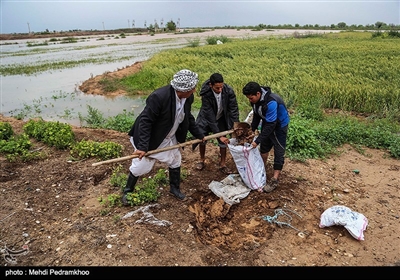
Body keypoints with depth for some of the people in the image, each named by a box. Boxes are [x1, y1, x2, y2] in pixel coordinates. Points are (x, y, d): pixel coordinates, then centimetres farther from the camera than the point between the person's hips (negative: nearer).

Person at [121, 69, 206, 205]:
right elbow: (145, 121, -31)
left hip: (170, 138, 7)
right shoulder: (159, 96, -35)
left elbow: (188, 118, 6)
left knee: (175, 161, 19)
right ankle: (127, 191, 31)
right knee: (140, 166, 5)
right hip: (151, 138, -6)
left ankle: (174, 188, 43)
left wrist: (199, 135, 11)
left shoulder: (188, 97, -12)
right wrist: (142, 146, -32)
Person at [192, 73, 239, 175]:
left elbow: (234, 109, -22)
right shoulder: (206, 94, -34)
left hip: (221, 118, 1)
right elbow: (210, 116, -33)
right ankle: (202, 160, 31)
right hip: (207, 118, -1)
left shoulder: (229, 91, -30)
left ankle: (223, 164, 20)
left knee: (223, 141, 0)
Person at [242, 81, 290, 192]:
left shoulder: (271, 102, -39)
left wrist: (257, 140, -34)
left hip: (279, 125, -8)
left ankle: (275, 180, 0)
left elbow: (270, 125, -36)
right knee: (264, 146, 19)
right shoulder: (255, 99, -14)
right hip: (267, 122, 8)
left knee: (279, 152, -5)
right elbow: (257, 115, 2)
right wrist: (252, 129, -7)